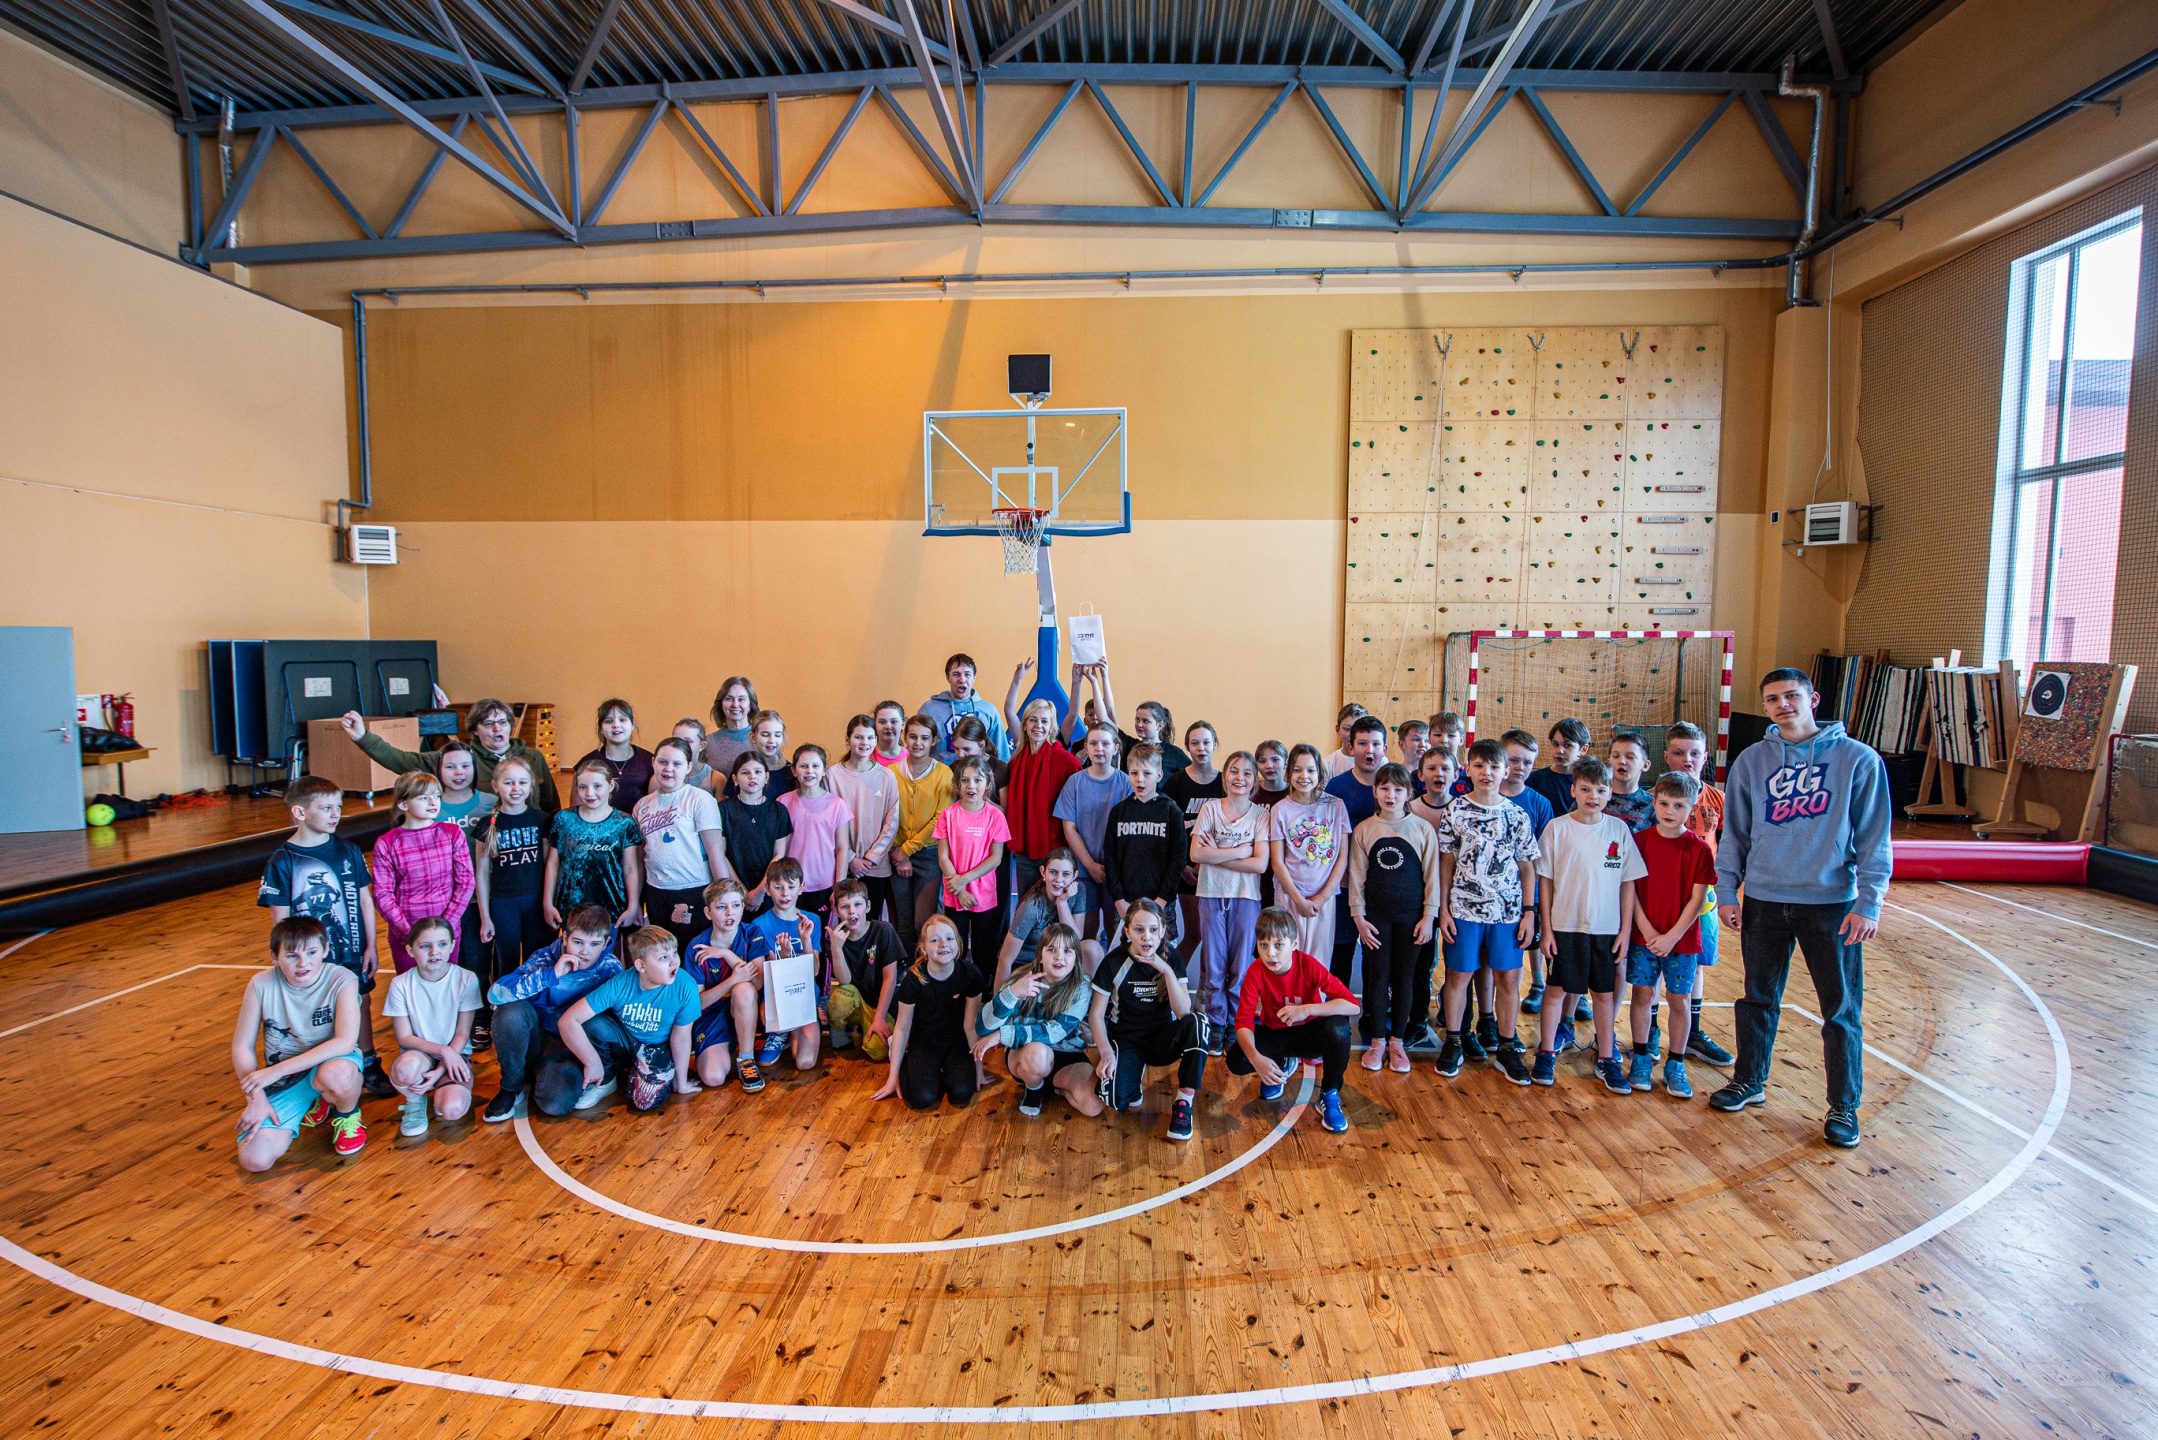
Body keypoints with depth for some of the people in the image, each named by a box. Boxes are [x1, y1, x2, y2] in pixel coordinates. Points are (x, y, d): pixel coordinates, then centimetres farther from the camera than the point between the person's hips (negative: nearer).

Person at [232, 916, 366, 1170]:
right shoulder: (261, 984, -9)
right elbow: (242, 1047, -2)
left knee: (336, 1074, -40)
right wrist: (256, 1098, -11)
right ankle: (312, 1103, 16)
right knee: (255, 1160, -15)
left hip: (329, 1062, -3)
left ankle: (347, 1115, -2)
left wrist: (276, 1070, -27)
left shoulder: (342, 980, -17)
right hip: (282, 1081, 3)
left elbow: (346, 1042, -27)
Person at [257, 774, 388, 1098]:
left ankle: (370, 1067, 29)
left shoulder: (348, 850, -2)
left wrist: (370, 946, 1)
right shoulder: (282, 861, -10)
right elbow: (281, 918, -6)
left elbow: (365, 900, 3)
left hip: (352, 953, 3)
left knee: (359, 1005, 14)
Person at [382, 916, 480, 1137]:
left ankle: (444, 1092, 9)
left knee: (453, 1109, -29)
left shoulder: (466, 980, -9)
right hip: (418, 1054, 1)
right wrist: (442, 1050, -21)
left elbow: (463, 1034, -6)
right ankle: (415, 1101, -1)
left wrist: (440, 1071, -18)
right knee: (407, 1066, -37)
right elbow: (404, 1037, -6)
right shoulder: (401, 984, -6)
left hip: (454, 1055, -1)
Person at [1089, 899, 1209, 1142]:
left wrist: (1167, 971, -30)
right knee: (1116, 1099, -30)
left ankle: (1184, 1103, -18)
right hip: (1126, 1040, -1)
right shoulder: (1114, 962, -11)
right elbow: (1096, 1014, -7)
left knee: (1198, 1023, -31)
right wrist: (1106, 1052, -23)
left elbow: (1183, 1012, -17)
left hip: (1162, 1039, 2)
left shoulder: (1171, 958, -6)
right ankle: (1135, 1072, 7)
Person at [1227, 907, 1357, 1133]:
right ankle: (1283, 1064, 10)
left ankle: (1329, 1097, -12)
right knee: (1236, 1060, -25)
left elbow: (1353, 1005, -31)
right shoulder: (1256, 973, -21)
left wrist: (1307, 1009, -41)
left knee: (1338, 1027, -35)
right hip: (1275, 1036, 2)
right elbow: (1243, 1022, -25)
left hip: (1309, 1033, -2)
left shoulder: (1309, 965, -25)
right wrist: (1256, 1058, -44)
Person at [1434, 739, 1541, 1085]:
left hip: (1508, 910, 1)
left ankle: (1506, 1048, 20)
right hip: (1464, 908, -1)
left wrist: (1529, 912, 1)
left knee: (1508, 977, 6)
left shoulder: (1517, 815, 1)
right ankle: (1454, 1042, 21)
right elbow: (1446, 862, 1)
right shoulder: (1456, 810, -1)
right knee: (1460, 975, 6)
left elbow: (1528, 867, 5)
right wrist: (1443, 909, -1)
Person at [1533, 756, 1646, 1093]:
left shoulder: (1619, 829, 0)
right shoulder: (1557, 828, -5)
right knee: (1558, 988, 6)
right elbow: (1545, 880, -3)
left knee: (1603, 992, 11)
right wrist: (1546, 927, -5)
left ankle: (1606, 1059, 25)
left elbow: (1628, 883, 4)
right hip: (1565, 925, -2)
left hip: (1607, 927, 2)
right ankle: (1547, 1054, 19)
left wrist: (1626, 929, 1)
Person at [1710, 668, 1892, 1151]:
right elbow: (1734, 834, 8)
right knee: (1759, 999, 14)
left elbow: (1874, 840, -3)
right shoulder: (1751, 761, 3)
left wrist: (1868, 902, -9)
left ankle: (1843, 1108, 22)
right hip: (1763, 901, 2)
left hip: (1833, 903, -2)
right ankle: (1749, 1082, 31)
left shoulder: (1858, 759, -4)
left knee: (1841, 1010, 6)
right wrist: (1727, 892, 3)